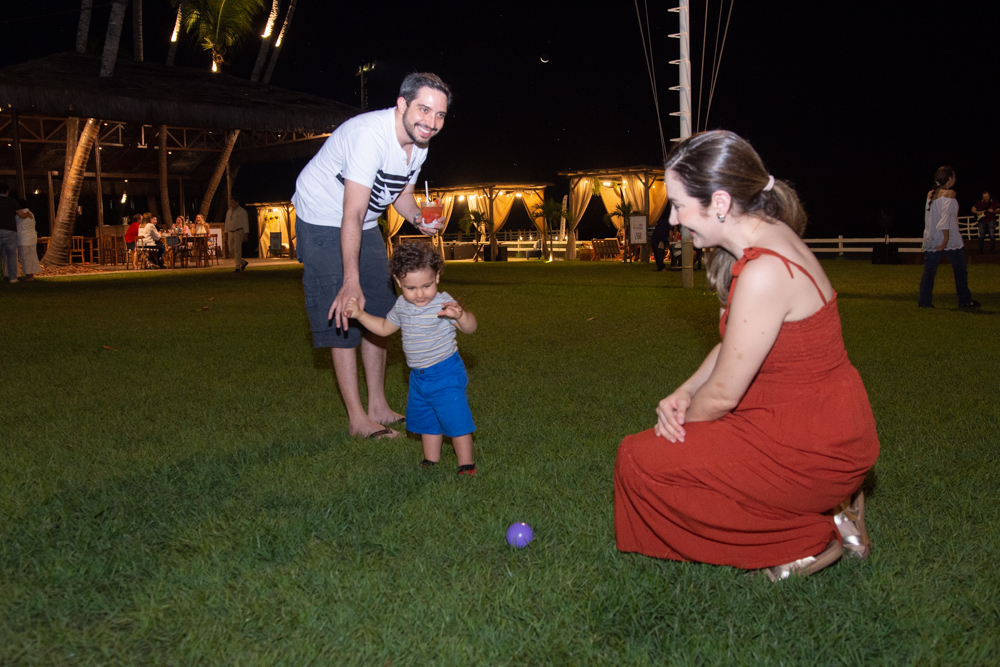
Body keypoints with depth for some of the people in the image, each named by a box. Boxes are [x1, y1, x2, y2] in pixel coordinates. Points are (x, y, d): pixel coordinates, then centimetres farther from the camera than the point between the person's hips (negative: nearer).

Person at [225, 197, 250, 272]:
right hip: (231, 232, 7)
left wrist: (246, 233, -13)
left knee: (237, 249, -13)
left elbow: (245, 222, -7)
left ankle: (238, 267, -9)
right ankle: (243, 263, 18)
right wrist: (226, 232, 14)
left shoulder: (242, 211, -4)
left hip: (239, 232, -7)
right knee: (231, 250, 3)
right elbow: (227, 223, 19)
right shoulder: (229, 212, 15)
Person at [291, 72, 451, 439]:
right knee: (343, 317, -10)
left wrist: (420, 219, -13)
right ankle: (357, 420, -3)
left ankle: (378, 408, 21)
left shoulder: (419, 144, -6)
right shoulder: (369, 134, -33)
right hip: (323, 220, -9)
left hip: (364, 224, 9)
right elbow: (352, 214, -37)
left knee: (377, 312, 10)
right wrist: (351, 282, -43)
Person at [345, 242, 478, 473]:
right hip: (418, 376, 7)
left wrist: (460, 315, -49)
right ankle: (431, 461, 36)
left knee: (455, 420, -4)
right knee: (425, 420, 20)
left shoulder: (443, 303, -19)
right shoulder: (401, 306, 1)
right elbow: (384, 328, 19)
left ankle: (466, 465, 10)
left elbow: (470, 328, -28)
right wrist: (359, 315, 9)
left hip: (446, 374, -7)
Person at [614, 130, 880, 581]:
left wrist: (678, 418, -1)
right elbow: (734, 346, 12)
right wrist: (683, 394, -2)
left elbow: (723, 395, -20)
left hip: (812, 450, -10)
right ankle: (826, 503, 15)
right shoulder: (766, 237, 3)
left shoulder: (764, 273, -28)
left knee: (641, 460, -7)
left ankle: (810, 537, 0)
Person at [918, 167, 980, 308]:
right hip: (950, 238, -5)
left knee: (929, 270, 4)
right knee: (960, 270, 9)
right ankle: (965, 300, 16)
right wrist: (946, 238, -20)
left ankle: (924, 301, -2)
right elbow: (945, 217, -19)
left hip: (931, 238, 5)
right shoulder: (949, 194, -10)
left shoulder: (930, 194, 8)